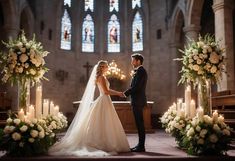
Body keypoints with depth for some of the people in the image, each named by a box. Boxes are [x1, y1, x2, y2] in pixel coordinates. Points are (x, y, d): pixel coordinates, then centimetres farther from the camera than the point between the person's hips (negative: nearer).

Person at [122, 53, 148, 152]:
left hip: (138, 101, -10)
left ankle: (141, 146, 1)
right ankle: (140, 144, 20)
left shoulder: (140, 71, -13)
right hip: (137, 101, 10)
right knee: (139, 123, 13)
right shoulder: (140, 71, 19)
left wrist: (125, 93, -9)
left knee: (140, 123, -5)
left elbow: (136, 87, -20)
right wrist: (127, 92, 7)